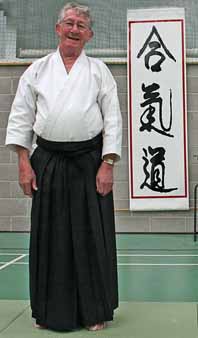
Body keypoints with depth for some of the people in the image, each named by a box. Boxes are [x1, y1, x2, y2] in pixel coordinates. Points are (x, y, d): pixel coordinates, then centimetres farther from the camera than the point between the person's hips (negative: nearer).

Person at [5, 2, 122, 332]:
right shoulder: (37, 70, 8)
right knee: (49, 236, 5)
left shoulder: (98, 70, 6)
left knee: (92, 236, 2)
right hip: (47, 162, 1)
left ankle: (95, 311, 18)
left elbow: (112, 119, 2)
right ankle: (50, 311, 21)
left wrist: (107, 165, -6)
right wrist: (24, 163, -3)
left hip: (89, 162, -1)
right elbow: (21, 118, 6)